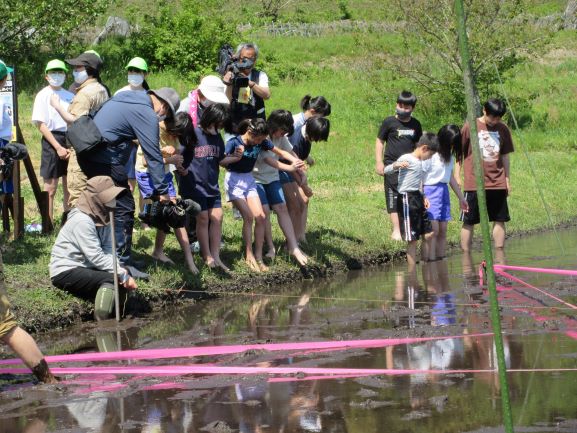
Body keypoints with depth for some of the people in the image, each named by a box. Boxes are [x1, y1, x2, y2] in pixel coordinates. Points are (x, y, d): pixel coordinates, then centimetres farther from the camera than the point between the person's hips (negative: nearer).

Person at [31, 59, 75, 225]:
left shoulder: (70, 96, 10)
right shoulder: (43, 95, -2)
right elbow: (41, 124, -8)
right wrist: (58, 147, -14)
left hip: (70, 142, 4)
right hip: (52, 141, -4)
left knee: (69, 186, 7)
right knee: (50, 188, -3)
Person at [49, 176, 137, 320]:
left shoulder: (102, 216, 5)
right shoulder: (82, 221, -22)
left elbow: (109, 248, -3)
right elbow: (96, 256, -25)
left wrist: (122, 270, -21)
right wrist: (122, 275, -24)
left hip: (84, 267, 9)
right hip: (65, 272, -9)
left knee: (124, 275, -3)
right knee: (112, 279, -25)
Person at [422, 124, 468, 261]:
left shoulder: (450, 155, 13)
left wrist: (461, 197, 27)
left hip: (444, 191, 8)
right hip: (430, 190, -8)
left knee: (443, 230, 6)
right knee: (433, 230, -15)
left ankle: (441, 259, 8)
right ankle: (429, 260, -16)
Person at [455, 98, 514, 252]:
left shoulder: (502, 129, 6)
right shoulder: (470, 127, -5)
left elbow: (504, 156, 14)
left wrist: (507, 179, 13)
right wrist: (457, 177, -2)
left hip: (498, 183, 3)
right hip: (474, 185, -3)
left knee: (500, 220, 5)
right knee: (469, 222, 1)